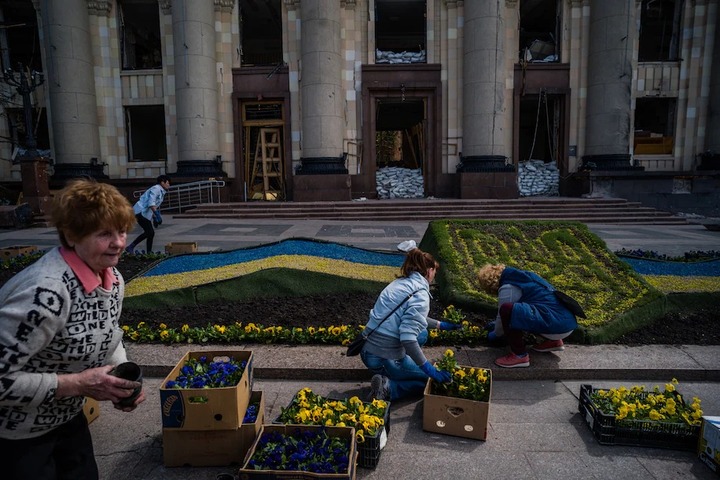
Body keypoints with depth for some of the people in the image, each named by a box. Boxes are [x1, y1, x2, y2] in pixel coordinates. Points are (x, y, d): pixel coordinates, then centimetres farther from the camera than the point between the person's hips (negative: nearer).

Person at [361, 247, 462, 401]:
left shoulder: (400, 283, 9)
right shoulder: (420, 295, -17)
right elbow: (408, 338, -27)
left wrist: (441, 325, 31)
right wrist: (432, 371, -21)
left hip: (368, 351, 8)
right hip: (384, 359, -8)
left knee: (422, 334, 26)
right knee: (433, 380, 14)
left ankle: (386, 376, 14)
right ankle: (388, 387, -6)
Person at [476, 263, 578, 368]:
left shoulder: (507, 288, -8)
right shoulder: (520, 275, 19)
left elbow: (503, 315, 0)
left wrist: (495, 334, 21)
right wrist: (496, 324, 42)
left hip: (556, 326, -10)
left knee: (507, 310, -22)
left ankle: (519, 355, -10)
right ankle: (553, 341, 24)